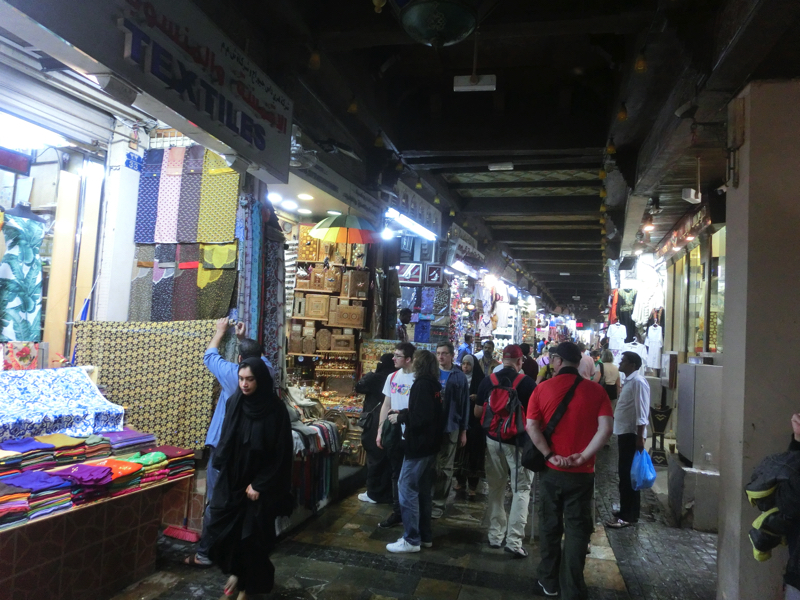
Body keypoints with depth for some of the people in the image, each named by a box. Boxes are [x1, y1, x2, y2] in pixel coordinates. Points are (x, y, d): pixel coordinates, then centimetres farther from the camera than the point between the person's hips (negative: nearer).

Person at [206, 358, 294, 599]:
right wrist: (220, 464, 0)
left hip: (260, 483, -4)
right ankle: (235, 572, 33)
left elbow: (280, 453, -13)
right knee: (222, 528, 6)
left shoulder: (276, 409, -16)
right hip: (232, 479, 4)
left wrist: (259, 484, -14)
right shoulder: (233, 403, -3)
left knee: (253, 535, 5)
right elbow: (225, 440, 8)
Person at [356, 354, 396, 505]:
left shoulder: (375, 378, -13)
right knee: (388, 459, 12)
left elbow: (359, 387, 1)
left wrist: (370, 373, 9)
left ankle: (374, 494, 13)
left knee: (375, 458, 5)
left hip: (376, 423, -5)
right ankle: (388, 493, 21)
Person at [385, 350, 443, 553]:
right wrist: (403, 413, 7)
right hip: (430, 445, 10)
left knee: (407, 490, -3)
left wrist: (400, 418, -10)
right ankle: (425, 536, 23)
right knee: (423, 491, 15)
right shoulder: (435, 385, 10)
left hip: (418, 445, -10)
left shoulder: (421, 384, -17)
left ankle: (412, 540, 3)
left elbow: (419, 417, -24)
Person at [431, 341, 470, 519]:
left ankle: (439, 502, 20)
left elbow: (464, 405, 1)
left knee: (444, 467, 10)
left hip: (450, 428, -1)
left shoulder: (460, 377, -1)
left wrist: (464, 431, 1)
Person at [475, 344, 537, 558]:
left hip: (493, 439, 4)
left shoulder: (488, 381, -2)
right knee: (521, 489, 5)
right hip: (518, 441, -3)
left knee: (496, 488, 15)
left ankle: (495, 535, 22)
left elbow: (477, 412, 5)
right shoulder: (527, 383, -11)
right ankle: (514, 540, 0)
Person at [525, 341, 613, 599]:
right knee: (577, 529, 10)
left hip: (551, 470, 0)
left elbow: (531, 426, -12)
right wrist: (583, 456, -11)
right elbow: (606, 429, -13)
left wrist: (550, 455, -9)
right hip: (582, 472, 0)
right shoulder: (595, 390, -4)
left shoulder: (543, 388, -5)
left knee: (550, 526, 15)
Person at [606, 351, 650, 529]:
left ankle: (628, 516, 3)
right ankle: (627, 511, 26)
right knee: (625, 475, 16)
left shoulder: (638, 381, -16)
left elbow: (642, 412, -21)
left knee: (628, 476, -4)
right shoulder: (629, 381, 15)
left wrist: (640, 437, -24)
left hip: (632, 435, -10)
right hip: (625, 433, 10)